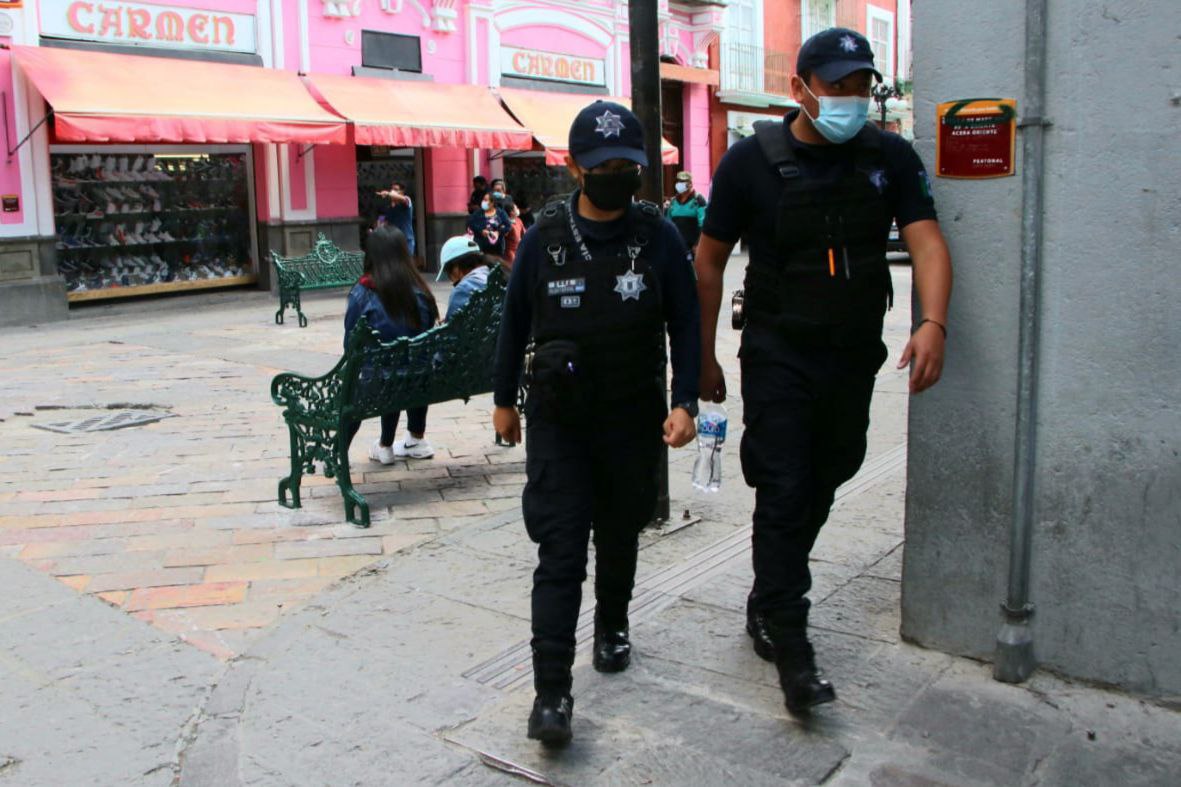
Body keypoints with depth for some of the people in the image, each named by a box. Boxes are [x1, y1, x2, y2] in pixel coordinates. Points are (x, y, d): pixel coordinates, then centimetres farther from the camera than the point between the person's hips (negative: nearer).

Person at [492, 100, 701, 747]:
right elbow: (515, 321, 8)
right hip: (558, 420, -1)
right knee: (560, 550, -6)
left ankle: (612, 625, 45)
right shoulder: (544, 237, -3)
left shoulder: (658, 236, -4)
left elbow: (685, 323, 0)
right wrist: (504, 400, 12)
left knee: (619, 535, 18)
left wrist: (684, 402, -10)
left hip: (633, 420, 1)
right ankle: (551, 691, -3)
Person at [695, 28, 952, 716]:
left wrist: (933, 324, -27)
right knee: (784, 494, -7)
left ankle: (768, 601, 35)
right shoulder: (753, 160, -7)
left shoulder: (890, 157, 0)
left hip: (854, 354, 4)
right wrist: (705, 356, 0)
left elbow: (927, 243, -9)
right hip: (780, 354, -4)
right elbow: (709, 260, -1)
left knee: (821, 486, 15)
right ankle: (791, 647, 1)